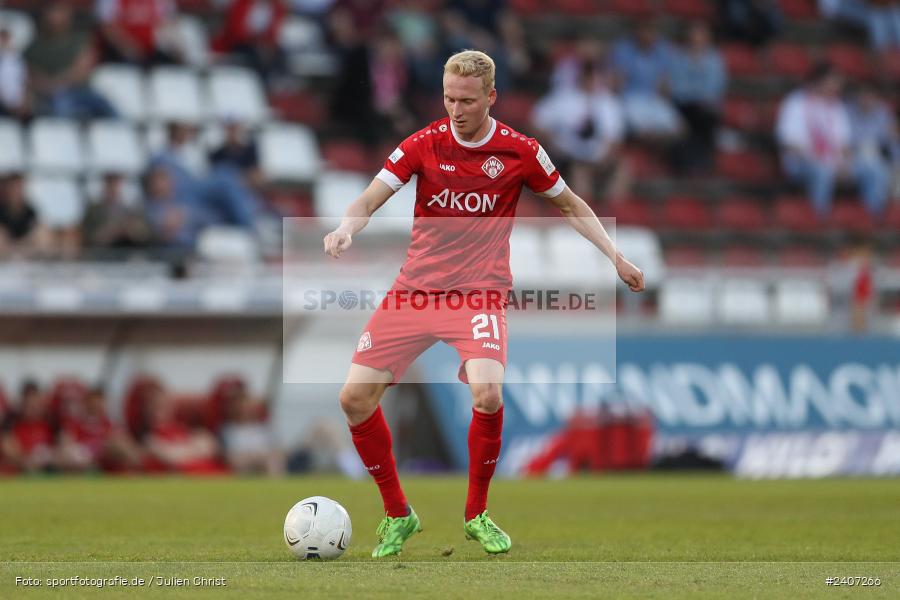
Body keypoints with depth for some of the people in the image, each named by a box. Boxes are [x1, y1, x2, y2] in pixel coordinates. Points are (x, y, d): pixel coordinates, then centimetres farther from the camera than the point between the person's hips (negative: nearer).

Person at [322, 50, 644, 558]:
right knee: (356, 398, -9)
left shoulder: (520, 152, -2)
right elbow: (371, 198, -7)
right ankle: (397, 514, 12)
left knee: (487, 393, -28)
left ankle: (478, 514, -3)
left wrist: (616, 257, 7)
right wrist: (346, 230, -29)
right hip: (415, 288, 2)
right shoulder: (424, 144, -1)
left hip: (480, 292, -2)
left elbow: (570, 205, 13)